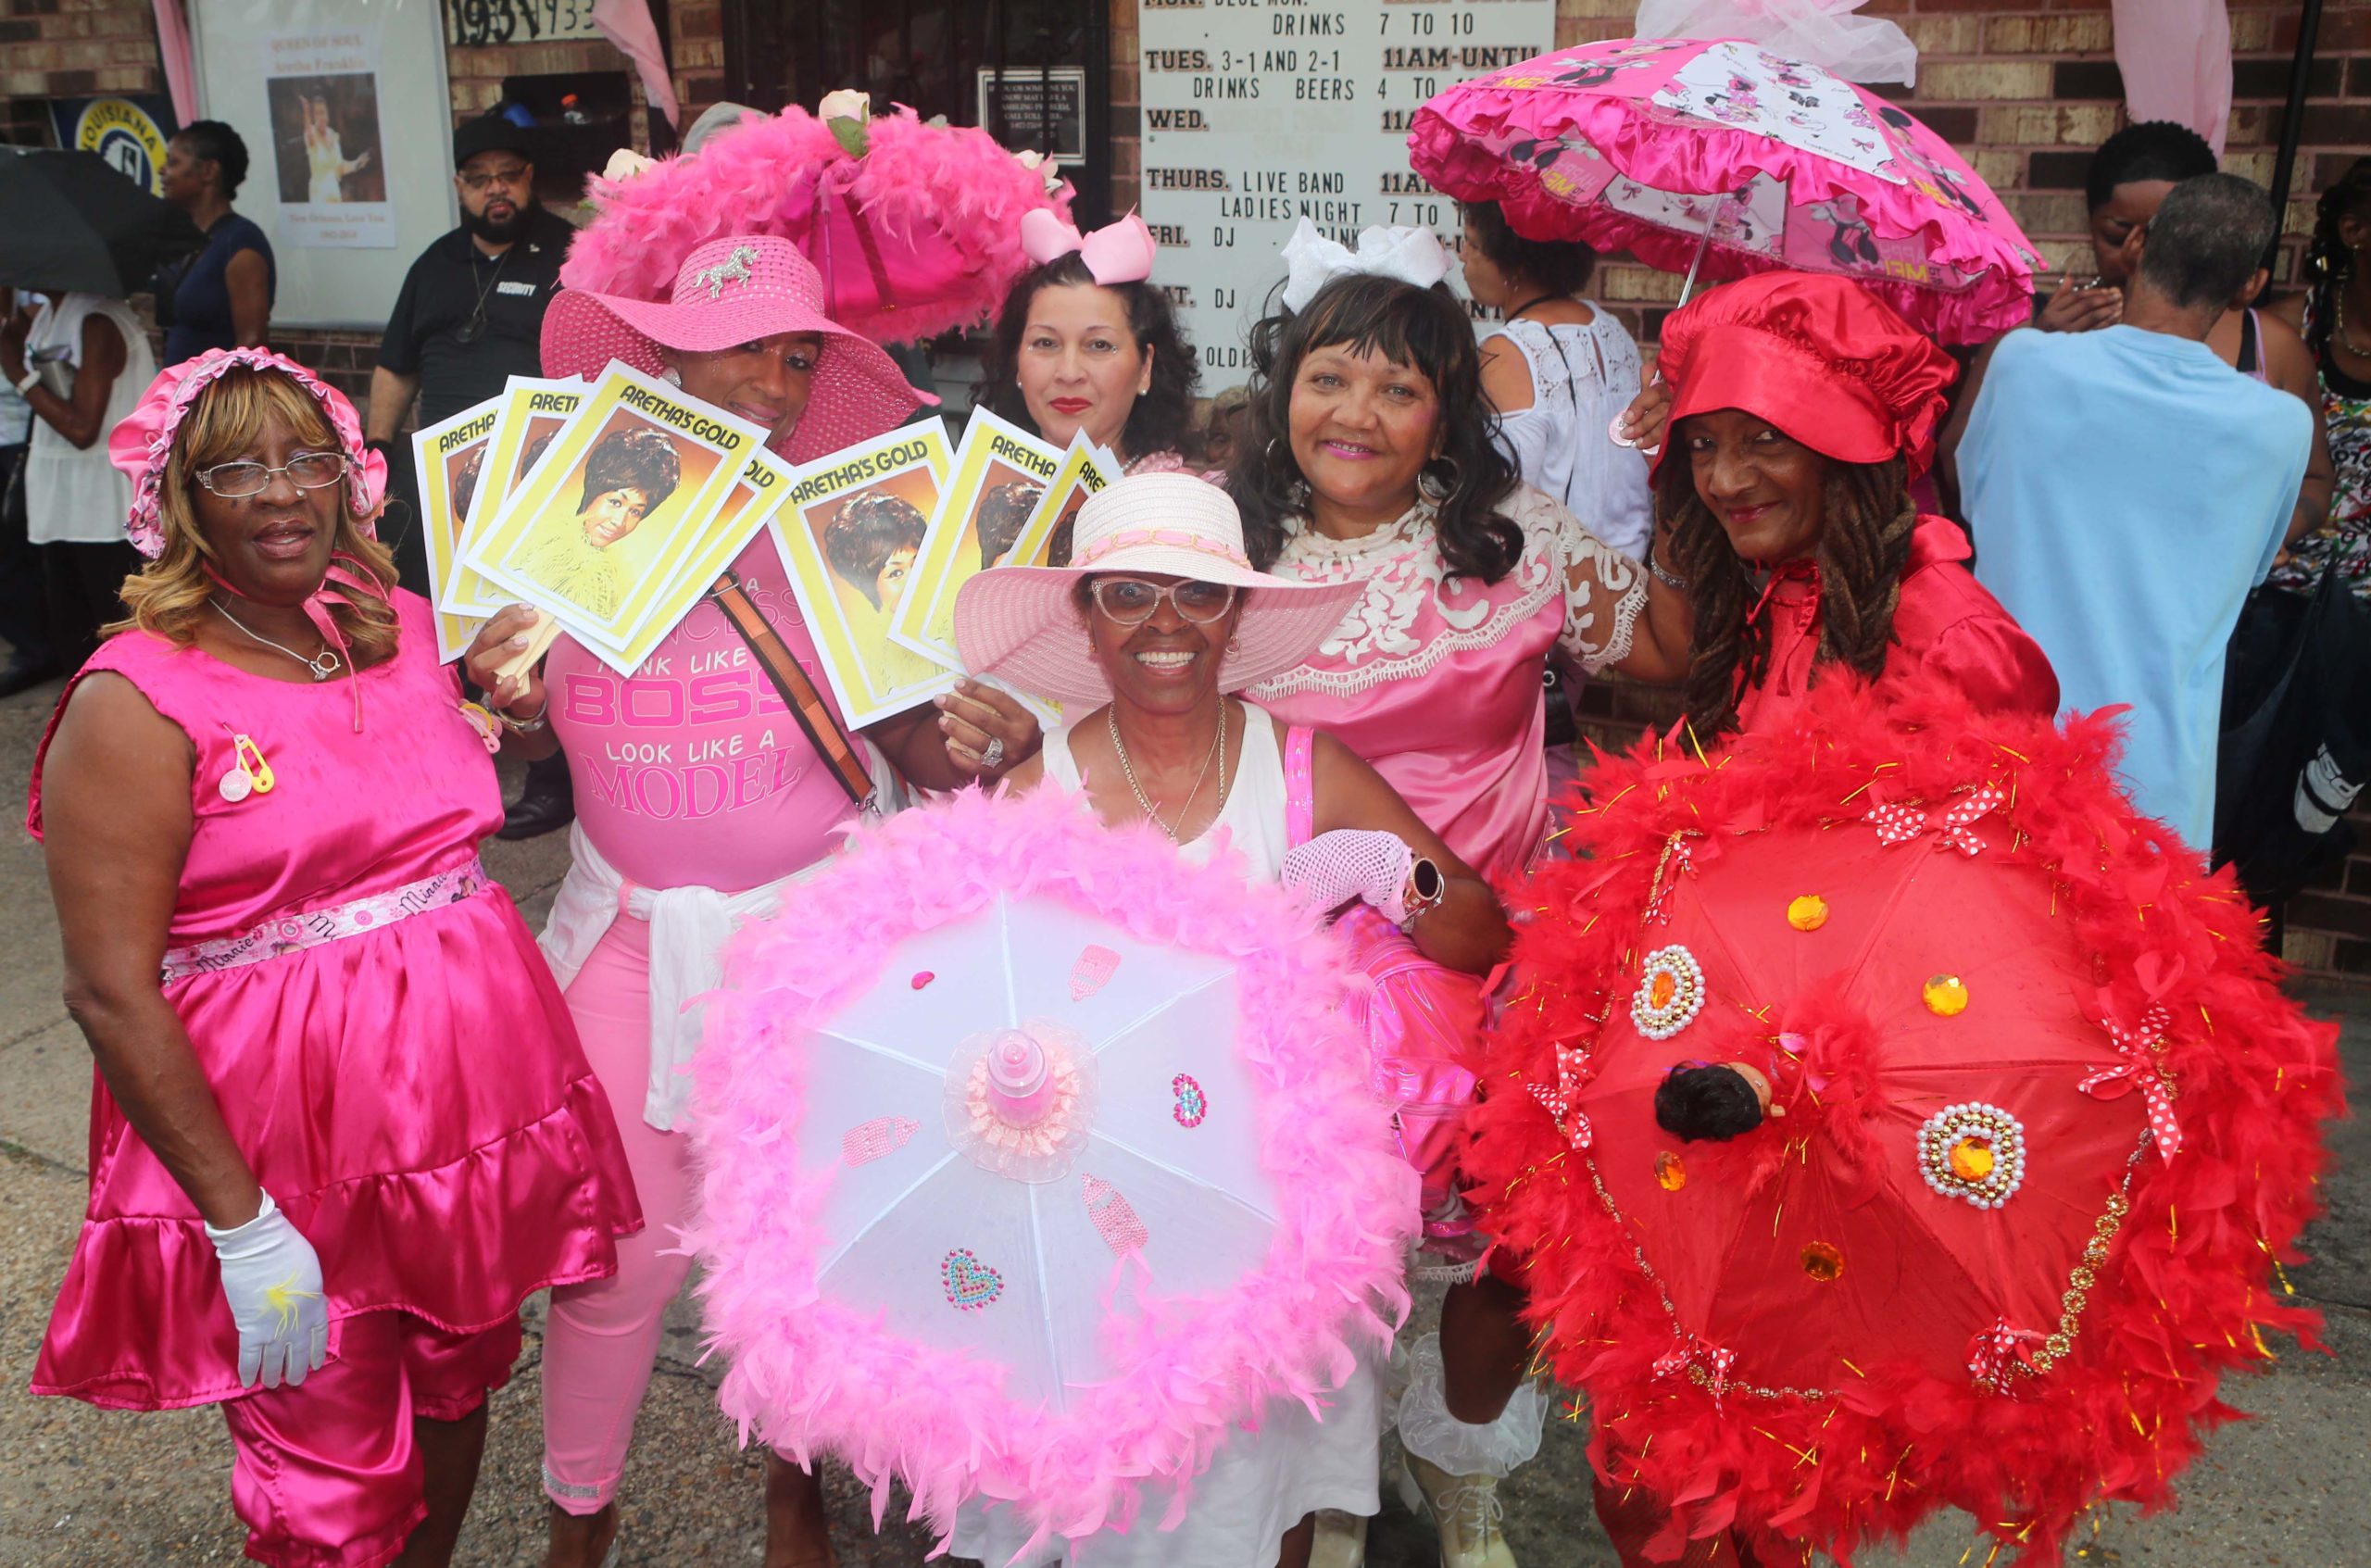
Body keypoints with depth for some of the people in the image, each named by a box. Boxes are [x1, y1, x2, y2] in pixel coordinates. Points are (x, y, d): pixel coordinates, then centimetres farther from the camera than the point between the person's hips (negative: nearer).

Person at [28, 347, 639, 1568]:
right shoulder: (137, 700, -12)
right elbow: (109, 993, -16)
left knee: (457, 1391, 22)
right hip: (284, 1143, -5)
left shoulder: (407, 628, 6)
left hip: (469, 1088, 6)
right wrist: (241, 1223, -17)